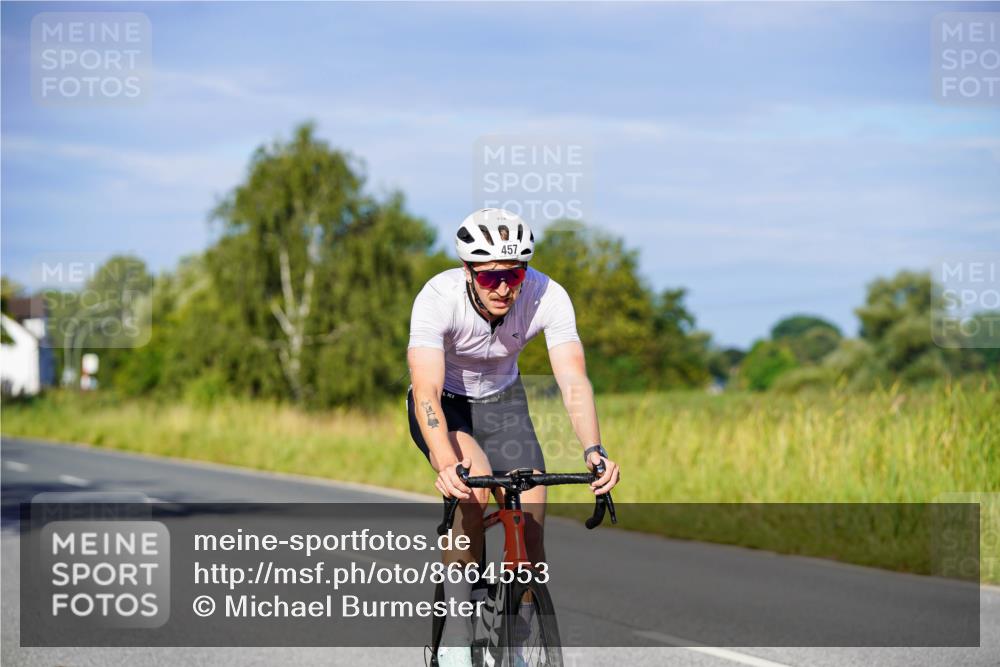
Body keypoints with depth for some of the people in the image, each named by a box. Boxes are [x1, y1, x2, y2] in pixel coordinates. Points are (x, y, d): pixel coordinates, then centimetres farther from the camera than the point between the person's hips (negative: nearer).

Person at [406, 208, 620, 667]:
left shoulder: (547, 297, -27)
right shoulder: (438, 298, -34)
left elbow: (573, 380, -35)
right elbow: (426, 393, -42)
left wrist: (594, 451, -52)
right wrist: (446, 465, -59)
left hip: (501, 401, 3)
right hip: (444, 404, -3)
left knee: (530, 524, -10)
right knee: (474, 484, -32)